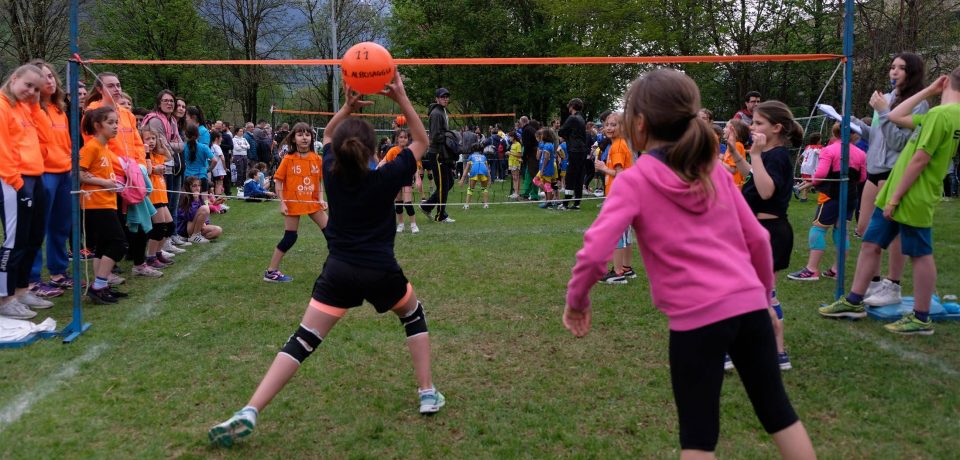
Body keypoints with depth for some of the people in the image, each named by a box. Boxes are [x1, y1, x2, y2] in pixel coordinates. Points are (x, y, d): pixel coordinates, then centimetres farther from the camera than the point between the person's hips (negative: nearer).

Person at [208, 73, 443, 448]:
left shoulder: (331, 173, -1)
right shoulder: (387, 178, -9)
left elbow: (327, 135, 21)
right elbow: (422, 141, 6)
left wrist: (348, 106, 7)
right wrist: (401, 99, 0)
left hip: (339, 272, 1)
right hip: (381, 272, -1)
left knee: (302, 342, 1)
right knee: (414, 316, 26)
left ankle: (248, 413, -11)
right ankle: (428, 394, 20)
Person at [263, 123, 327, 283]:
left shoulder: (317, 158, 1)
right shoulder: (288, 159, -8)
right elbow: (278, 181, -5)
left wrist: (321, 198, -3)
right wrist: (282, 203, -11)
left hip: (312, 203, 4)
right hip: (293, 203, -4)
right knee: (289, 238, -1)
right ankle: (271, 271, 10)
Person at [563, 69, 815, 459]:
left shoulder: (634, 180, -4)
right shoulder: (714, 170, 11)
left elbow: (593, 253, -15)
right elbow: (757, 239, 12)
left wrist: (576, 300, 1)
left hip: (697, 318, -5)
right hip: (749, 304, 5)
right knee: (778, 412, 19)